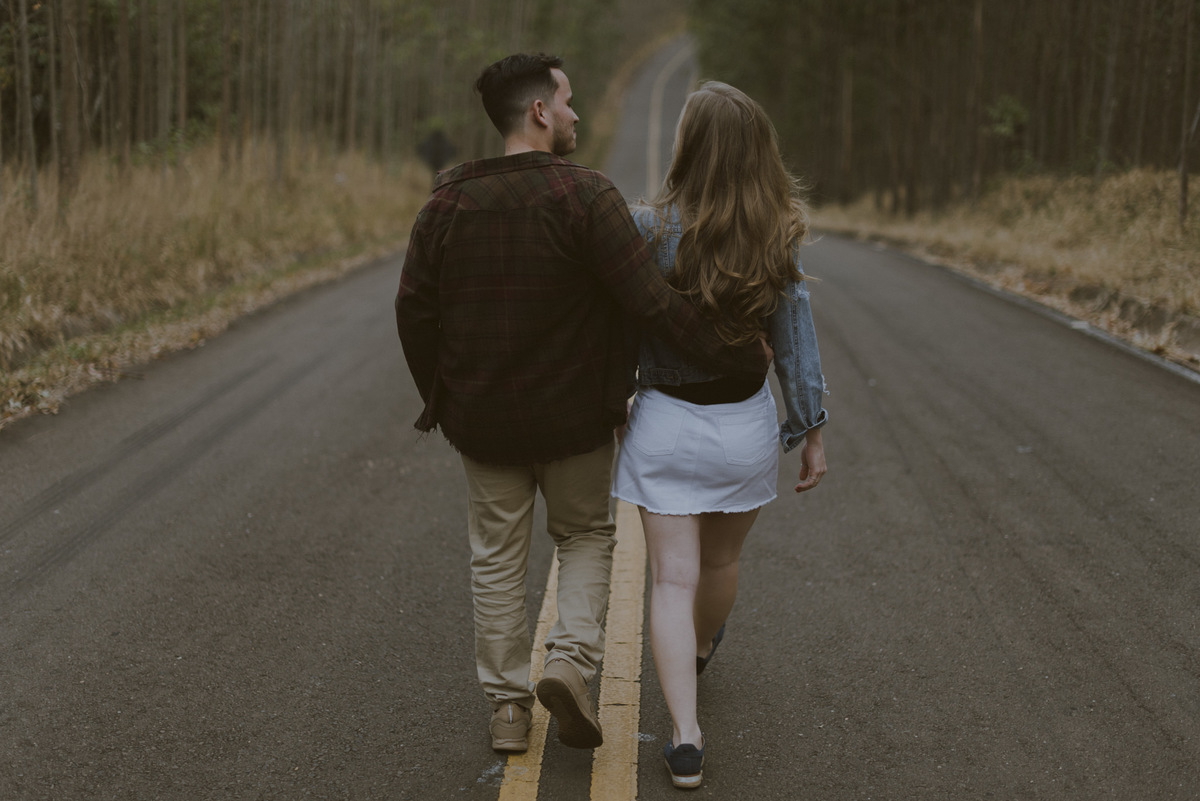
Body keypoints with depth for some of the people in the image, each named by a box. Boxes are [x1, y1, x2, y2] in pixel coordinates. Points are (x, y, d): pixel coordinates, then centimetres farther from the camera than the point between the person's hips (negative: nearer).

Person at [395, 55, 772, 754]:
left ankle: (508, 707, 18)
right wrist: (743, 356, -16)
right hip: (574, 416, -3)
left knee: (498, 559, 15)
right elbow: (654, 302, -22)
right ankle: (572, 660, 0)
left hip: (482, 419, 3)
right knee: (586, 535, 19)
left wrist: (440, 398, 16)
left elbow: (415, 309, 3)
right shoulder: (585, 196, -16)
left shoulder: (449, 200, -1)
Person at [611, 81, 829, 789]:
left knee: (674, 580, 1)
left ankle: (687, 736, -7)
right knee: (721, 562, 25)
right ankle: (699, 655, 53)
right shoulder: (778, 241, -9)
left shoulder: (649, 229, -16)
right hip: (744, 423, 3)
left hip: (665, 421, -2)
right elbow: (798, 347, -5)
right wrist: (812, 433, 5)